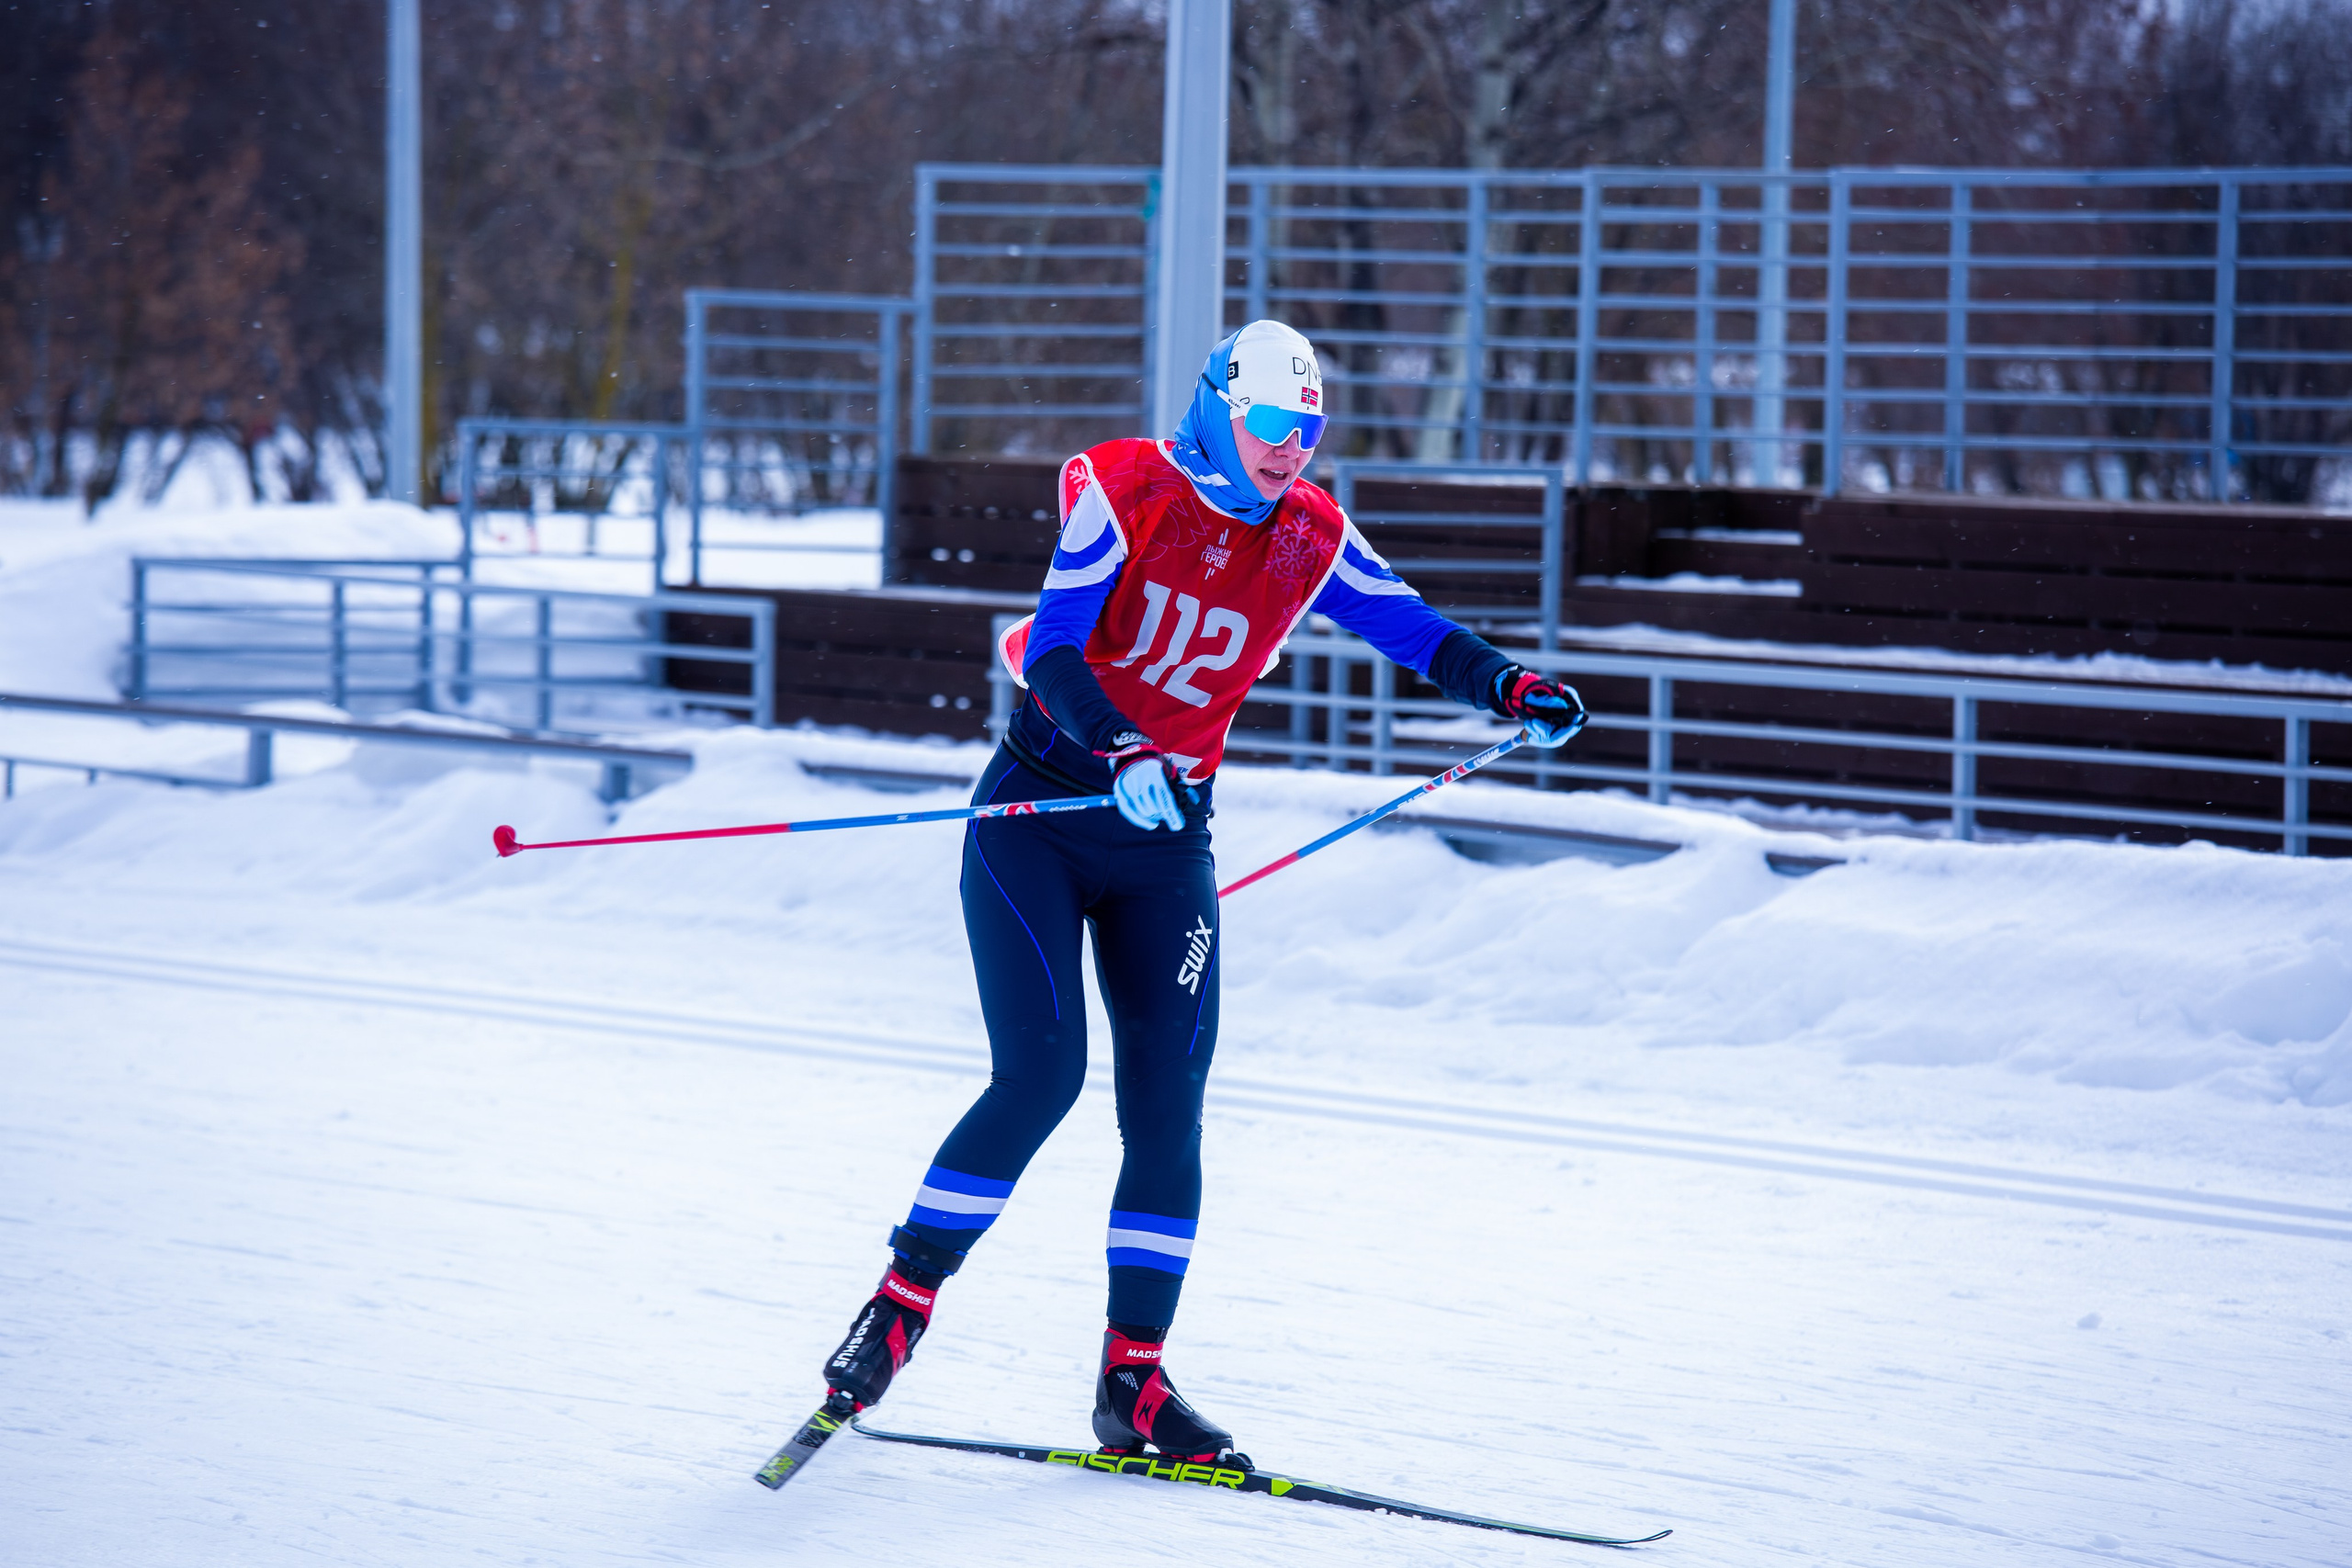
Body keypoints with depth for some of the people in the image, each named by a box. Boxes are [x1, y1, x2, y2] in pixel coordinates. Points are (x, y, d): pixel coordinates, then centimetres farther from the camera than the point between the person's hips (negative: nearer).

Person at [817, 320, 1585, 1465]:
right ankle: (898, 1307, -3)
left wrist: (1509, 689, -9)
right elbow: (1054, 647, -19)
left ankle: (1133, 1382, 2)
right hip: (1041, 807, -4)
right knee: (1039, 1076, -16)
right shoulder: (1122, 492, -11)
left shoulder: (1310, 539, 2)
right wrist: (1119, 753, -36)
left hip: (1166, 835, 4)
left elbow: (1406, 624, 8)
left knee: (1166, 1108, -3)